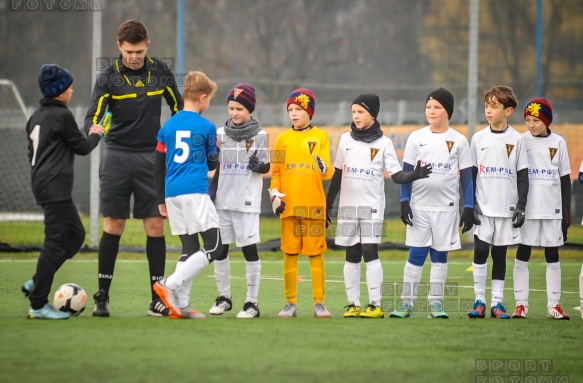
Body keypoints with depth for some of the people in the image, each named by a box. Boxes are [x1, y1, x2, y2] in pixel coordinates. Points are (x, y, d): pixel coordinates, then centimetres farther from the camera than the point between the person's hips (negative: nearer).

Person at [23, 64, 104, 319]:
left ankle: (36, 283, 10)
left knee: (75, 234, 15)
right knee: (56, 242, -8)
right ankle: (38, 305, -9)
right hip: (56, 187, -10)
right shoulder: (62, 115, -11)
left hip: (41, 183, 10)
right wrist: (95, 135, 14)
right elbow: (81, 147, -5)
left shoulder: (36, 117, 15)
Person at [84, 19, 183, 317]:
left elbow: (178, 110, 14)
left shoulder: (160, 73, 3)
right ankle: (102, 296, 7)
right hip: (118, 156, -1)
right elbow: (93, 115, -13)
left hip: (152, 157, 1)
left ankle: (157, 299, 2)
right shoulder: (109, 77, -4)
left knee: (155, 226, -2)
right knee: (113, 226, -1)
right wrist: (93, 129, -36)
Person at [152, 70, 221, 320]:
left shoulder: (167, 127, 12)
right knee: (213, 248, -4)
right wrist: (214, 159, 31)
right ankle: (170, 285, -16)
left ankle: (181, 305, 4)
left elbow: (158, 166, 13)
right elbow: (212, 163, 8)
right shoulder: (206, 127, -2)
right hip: (195, 192, -6)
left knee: (189, 248, 12)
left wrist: (161, 200, 20)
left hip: (172, 194, 7)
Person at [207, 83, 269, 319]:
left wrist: (258, 166, -25)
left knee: (249, 248, -5)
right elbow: (217, 166, 14)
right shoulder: (221, 133, 8)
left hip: (247, 201, -4)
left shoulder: (259, 135, -2)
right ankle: (224, 297, 19)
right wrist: (211, 188, 4)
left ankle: (252, 302, 0)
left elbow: (266, 167, -4)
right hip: (222, 200, 4)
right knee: (220, 248, 6)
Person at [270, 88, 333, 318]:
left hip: (313, 205, -2)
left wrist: (323, 167, -24)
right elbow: (276, 171, 11)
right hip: (289, 205, 2)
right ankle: (290, 303, 9)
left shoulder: (320, 137, 2)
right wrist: (274, 194, -3)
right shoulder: (283, 139, 9)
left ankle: (319, 303, 5)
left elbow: (327, 173, -2)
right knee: (290, 253, 3)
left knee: (315, 253, 0)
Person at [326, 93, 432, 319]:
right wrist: (328, 204, 12)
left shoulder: (383, 143, 0)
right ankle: (353, 304, 7)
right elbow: (337, 174, 13)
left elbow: (397, 175, -4)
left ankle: (375, 305, -10)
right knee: (351, 256, 4)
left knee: (369, 252, -11)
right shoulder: (346, 140, 8)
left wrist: (416, 175, -24)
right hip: (348, 206, 3)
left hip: (372, 207, -3)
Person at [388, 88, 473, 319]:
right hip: (419, 206, 0)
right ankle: (407, 302, 3)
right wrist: (404, 202, -5)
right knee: (416, 254, -1)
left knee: (440, 255, 4)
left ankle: (435, 303, 9)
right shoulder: (416, 138, 4)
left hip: (447, 208, 0)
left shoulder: (458, 141, 4)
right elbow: (406, 172, 5)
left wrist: (469, 208, -1)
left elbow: (466, 177, 5)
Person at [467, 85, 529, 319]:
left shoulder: (516, 140, 2)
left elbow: (522, 176, 5)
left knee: (500, 254, 5)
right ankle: (479, 300, 0)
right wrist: (471, 204, -3)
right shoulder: (479, 138, 4)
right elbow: (470, 174, 5)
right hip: (483, 207, 0)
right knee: (480, 250, -8)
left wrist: (521, 207, -1)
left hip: (507, 208, 0)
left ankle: (497, 302, 9)